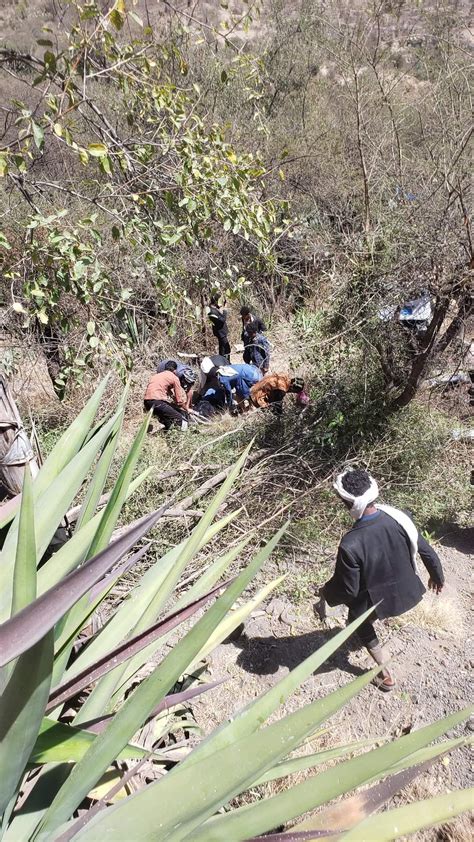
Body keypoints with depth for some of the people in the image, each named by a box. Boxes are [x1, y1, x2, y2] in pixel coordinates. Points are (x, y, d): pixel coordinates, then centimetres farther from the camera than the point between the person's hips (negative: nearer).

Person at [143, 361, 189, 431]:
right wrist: (185, 411, 25)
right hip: (157, 401, -8)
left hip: (146, 402, 8)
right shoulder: (174, 377, 8)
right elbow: (179, 398, 10)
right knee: (180, 418, -4)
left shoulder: (156, 375, 29)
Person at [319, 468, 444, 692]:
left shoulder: (350, 545, -37)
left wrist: (326, 593, -1)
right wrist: (436, 575, 14)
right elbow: (425, 550, -7)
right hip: (406, 590, 5)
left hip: (374, 601, -4)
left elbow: (348, 589, -22)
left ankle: (385, 675, 42)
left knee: (360, 625, 29)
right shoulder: (399, 517, -23)